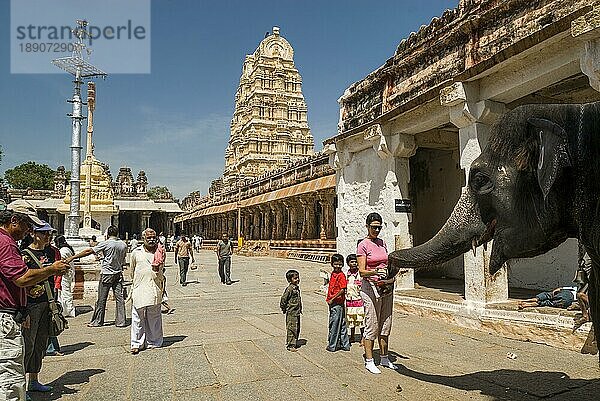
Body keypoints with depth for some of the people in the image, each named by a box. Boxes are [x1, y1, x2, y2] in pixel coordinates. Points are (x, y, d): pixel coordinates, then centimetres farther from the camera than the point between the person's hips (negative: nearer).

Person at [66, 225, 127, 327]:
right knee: (119, 298, 5)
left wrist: (73, 257, -5)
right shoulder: (124, 245, 3)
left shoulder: (105, 244, -10)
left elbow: (88, 251, -10)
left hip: (107, 274, -4)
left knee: (101, 299, 5)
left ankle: (97, 321, 14)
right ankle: (121, 321, 7)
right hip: (119, 273, 4)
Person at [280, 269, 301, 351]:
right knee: (291, 329, -3)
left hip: (297, 312, 9)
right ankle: (290, 345, 6)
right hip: (291, 313, -9)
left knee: (297, 329, 16)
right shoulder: (290, 289, -19)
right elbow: (283, 299, -18)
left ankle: (294, 343, 28)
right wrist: (284, 309, -9)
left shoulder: (297, 288, 9)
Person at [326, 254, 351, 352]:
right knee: (341, 324, 15)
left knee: (334, 324, 0)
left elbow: (342, 290, -19)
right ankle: (344, 344, 24)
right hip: (333, 303, 8)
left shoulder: (341, 275, -14)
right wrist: (328, 299, 13)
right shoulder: (333, 274, 11)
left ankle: (332, 346, 10)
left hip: (337, 302, -8)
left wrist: (332, 299, -17)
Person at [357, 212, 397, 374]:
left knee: (385, 324, 13)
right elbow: (362, 271, -14)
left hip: (386, 287, 7)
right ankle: (369, 361, 11)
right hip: (370, 287, -6)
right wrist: (375, 273, -31)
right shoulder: (363, 245, -8)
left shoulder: (382, 243, 12)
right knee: (372, 326, -1)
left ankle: (384, 358, 26)